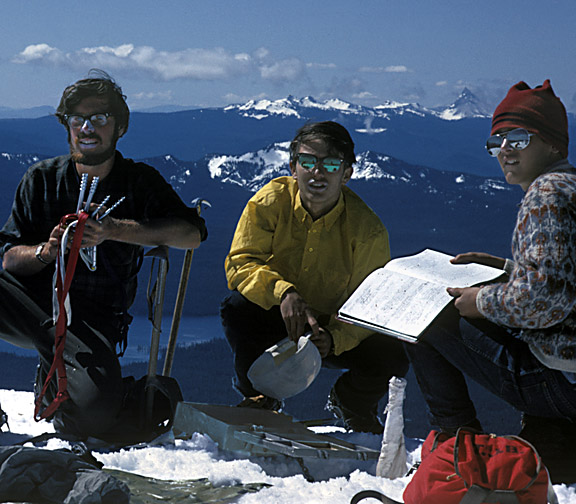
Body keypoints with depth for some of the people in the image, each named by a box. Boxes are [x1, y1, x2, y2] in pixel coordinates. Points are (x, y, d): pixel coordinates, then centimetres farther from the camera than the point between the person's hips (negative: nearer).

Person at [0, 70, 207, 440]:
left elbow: (192, 234, -10)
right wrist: (46, 252, -20)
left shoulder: (140, 181, 6)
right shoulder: (42, 180, 8)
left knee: (94, 416, -27)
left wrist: (114, 230, -22)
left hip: (90, 321, -1)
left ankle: (56, 382, 10)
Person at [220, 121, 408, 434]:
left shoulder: (368, 230, -19)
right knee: (237, 307, -31)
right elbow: (240, 264, -20)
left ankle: (349, 403, 14)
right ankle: (259, 398, 0)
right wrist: (282, 292, -40)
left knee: (392, 357, -26)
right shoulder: (270, 202, -16)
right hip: (276, 322, 0)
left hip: (335, 329, 0)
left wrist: (333, 338, -38)